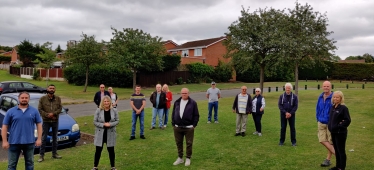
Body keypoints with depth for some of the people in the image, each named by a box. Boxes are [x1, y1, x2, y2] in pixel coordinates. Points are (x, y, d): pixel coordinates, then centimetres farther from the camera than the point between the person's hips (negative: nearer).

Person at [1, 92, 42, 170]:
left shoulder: (34, 111, 3)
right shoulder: (11, 111, 1)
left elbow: (39, 124, 3)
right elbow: (4, 126, 1)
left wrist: (39, 139, -4)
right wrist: (5, 141, -6)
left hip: (29, 142, 1)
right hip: (14, 142, -1)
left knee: (29, 163, 12)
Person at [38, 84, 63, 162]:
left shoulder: (58, 99, 1)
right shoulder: (42, 99, -5)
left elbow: (60, 108, -2)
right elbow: (39, 109, -6)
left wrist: (53, 113, -18)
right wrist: (47, 115, -18)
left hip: (55, 121, 3)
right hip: (46, 121, -3)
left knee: (55, 138, 13)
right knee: (44, 138, 1)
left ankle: (54, 153, 24)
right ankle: (41, 155, 9)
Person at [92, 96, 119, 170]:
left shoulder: (114, 111, -3)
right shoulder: (98, 111, -7)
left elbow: (117, 120, 0)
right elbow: (95, 122, -6)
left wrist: (110, 124, -18)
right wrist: (103, 124, -19)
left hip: (110, 133, 1)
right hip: (100, 133, -1)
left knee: (111, 150, 9)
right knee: (98, 150, 7)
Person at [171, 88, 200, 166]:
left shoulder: (193, 103, -4)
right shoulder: (177, 102, 7)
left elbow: (196, 115, -3)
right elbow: (173, 114, 10)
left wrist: (194, 125, -8)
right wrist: (173, 124, 5)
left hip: (189, 127, -3)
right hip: (177, 127, 4)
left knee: (189, 143, 6)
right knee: (178, 143, 12)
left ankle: (188, 158, 22)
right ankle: (180, 158, 26)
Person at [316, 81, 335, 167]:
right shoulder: (320, 97, 5)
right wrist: (318, 120, 10)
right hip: (321, 123, 6)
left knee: (330, 141, 6)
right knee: (322, 140, 3)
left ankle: (328, 159, 19)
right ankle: (336, 153, 20)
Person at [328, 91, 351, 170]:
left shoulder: (343, 108, -13)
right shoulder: (333, 107, 9)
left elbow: (347, 120, -16)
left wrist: (339, 126, -16)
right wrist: (330, 126, 6)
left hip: (340, 133, -8)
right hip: (333, 132, 8)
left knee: (341, 151, 2)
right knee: (336, 150, 17)